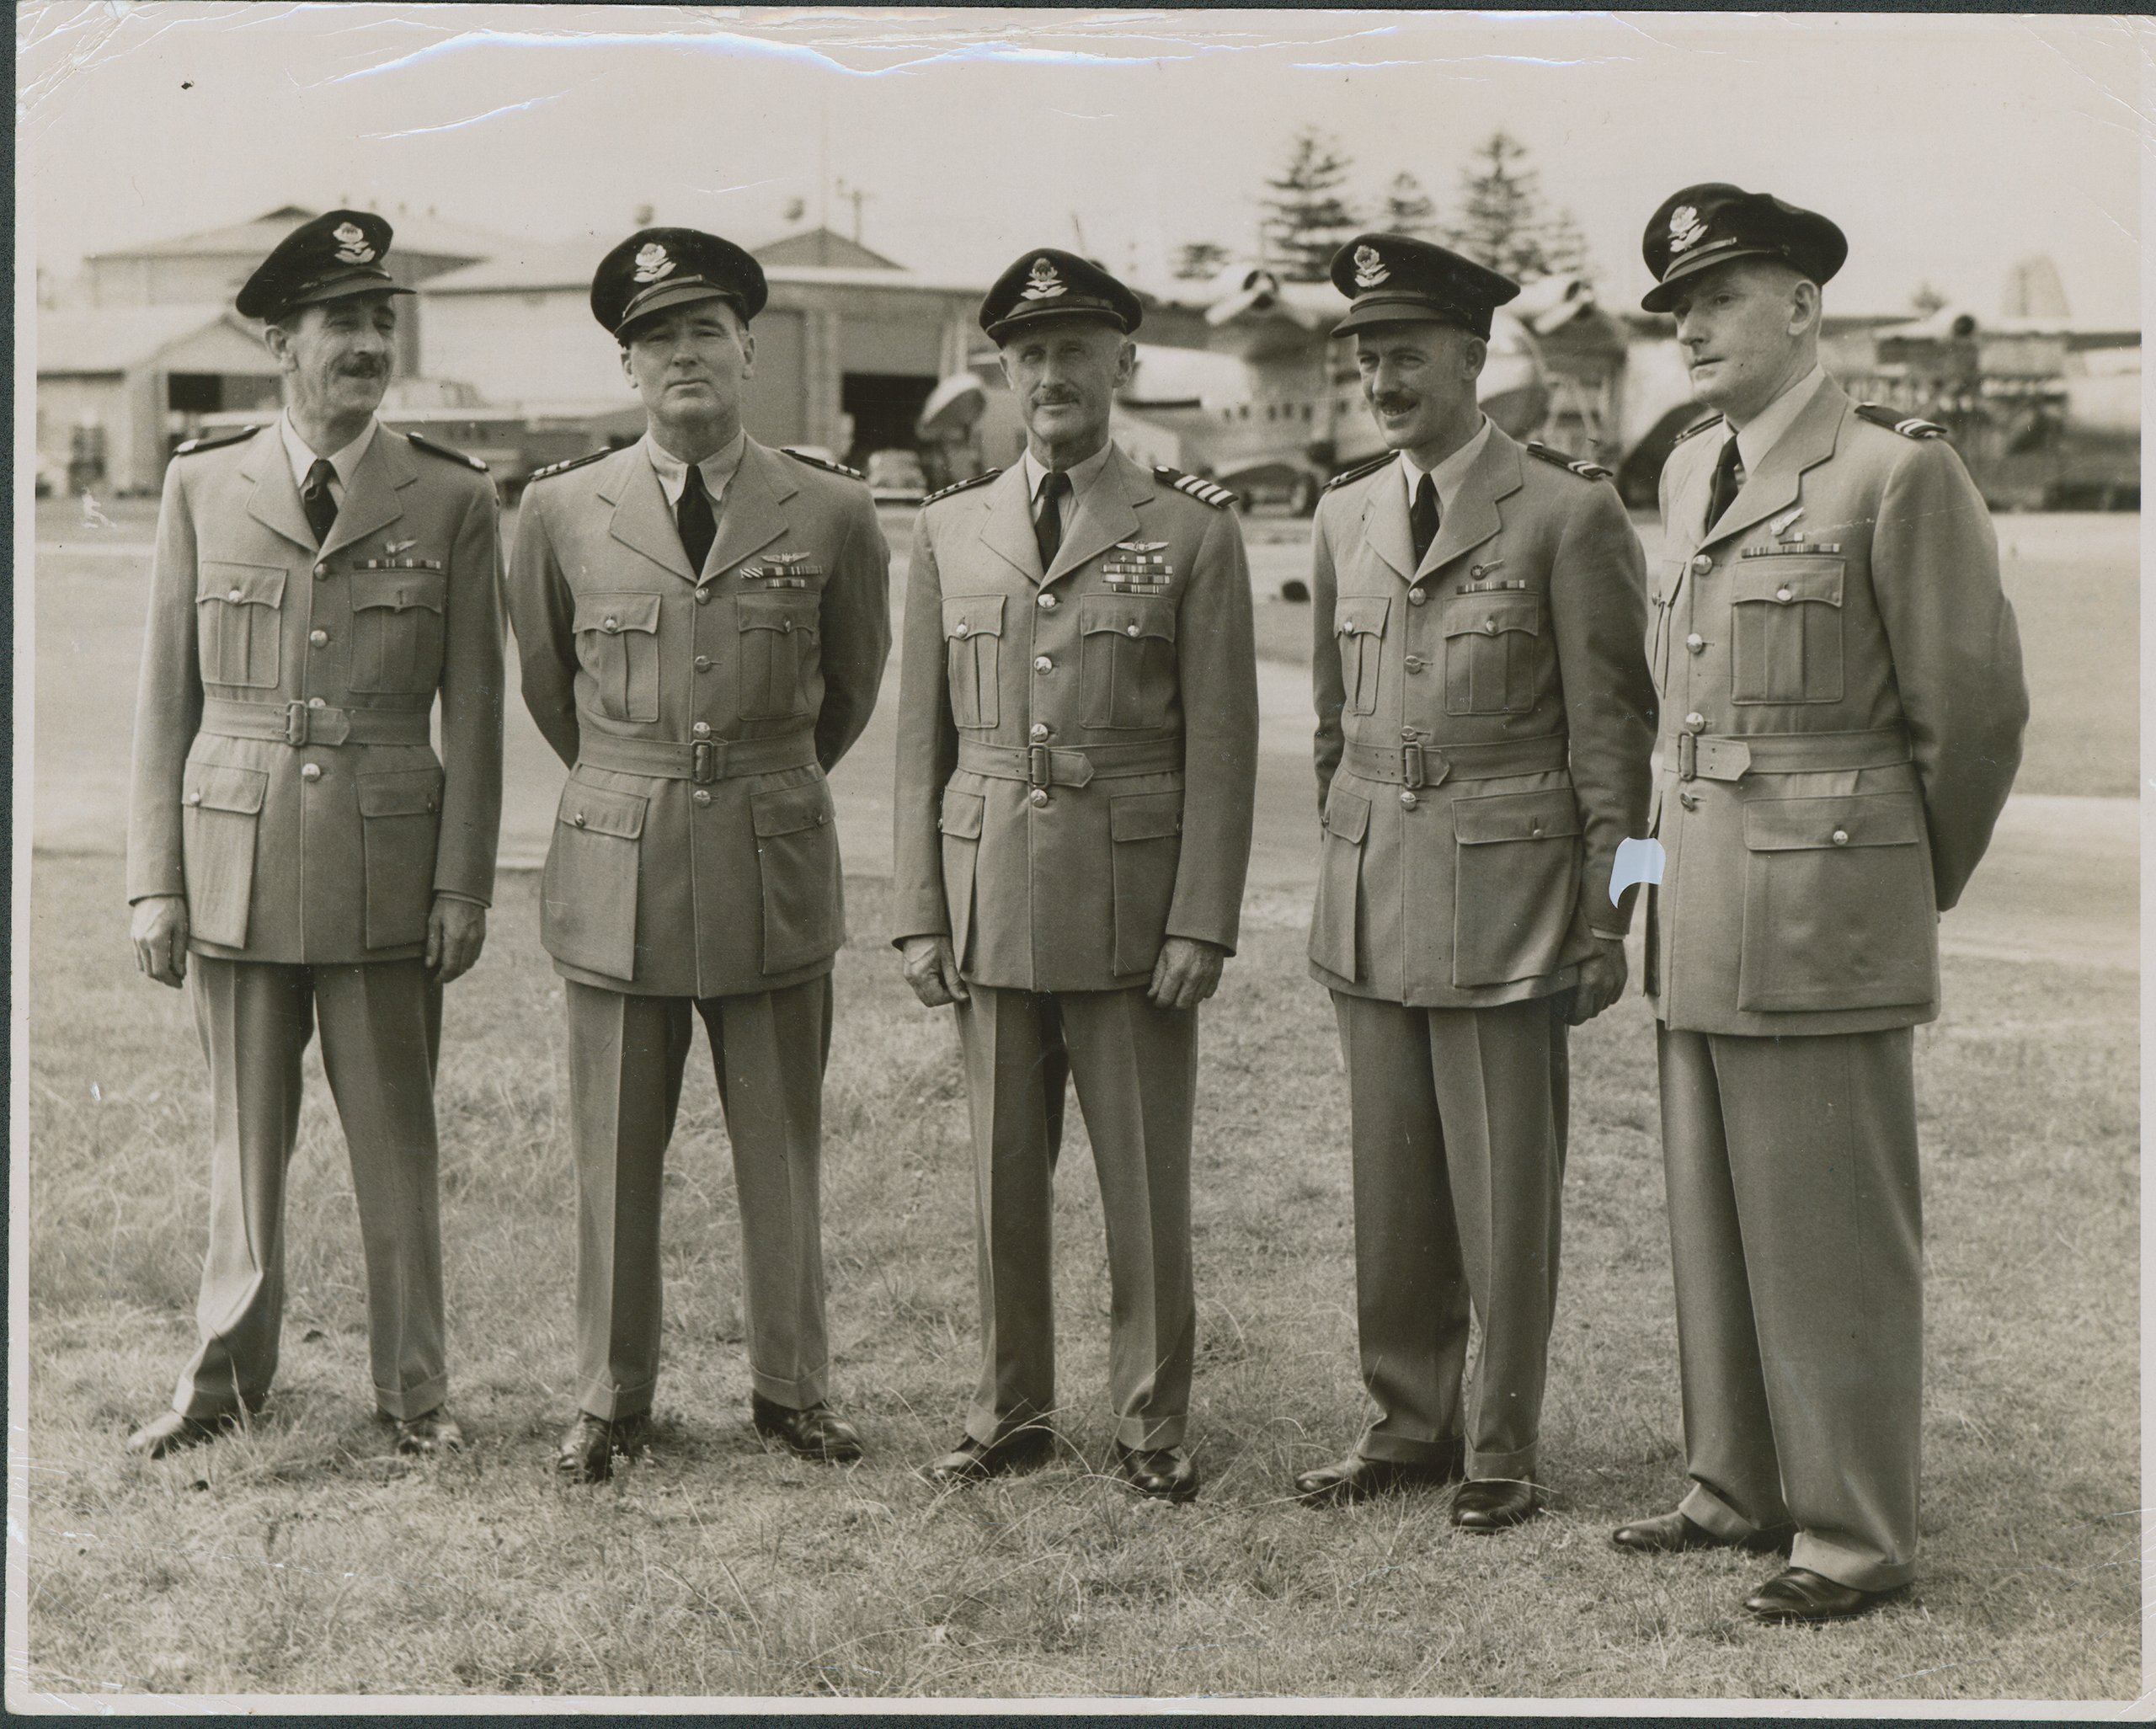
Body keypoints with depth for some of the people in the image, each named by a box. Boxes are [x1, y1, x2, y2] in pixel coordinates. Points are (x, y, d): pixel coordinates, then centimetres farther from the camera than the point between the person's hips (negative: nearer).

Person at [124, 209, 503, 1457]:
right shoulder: (203, 487, 5)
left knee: (397, 1134, 6)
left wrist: (465, 882, -3)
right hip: (236, 857, 1)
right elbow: (167, 696, 6)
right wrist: (156, 880, 1)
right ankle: (231, 1375, 25)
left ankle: (415, 1387, 19)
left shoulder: (455, 500, 1)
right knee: (248, 1130, 11)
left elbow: (475, 709, 2)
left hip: (389, 863, -1)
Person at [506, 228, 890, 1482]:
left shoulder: (832, 512, 1)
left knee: (783, 1149, 7)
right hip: (617, 865, 0)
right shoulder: (563, 511, 2)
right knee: (616, 1156, 5)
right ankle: (612, 1401, 18)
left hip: (777, 870, 0)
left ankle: (793, 1389, 21)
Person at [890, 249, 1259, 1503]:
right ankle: (1013, 1410, 22)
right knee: (1004, 1174, 9)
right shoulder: (952, 530, 10)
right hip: (992, 902, 3)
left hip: (1135, 900, -3)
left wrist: (1201, 922, -10)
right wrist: (920, 914, 4)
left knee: (1146, 1178, 3)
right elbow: (924, 739, 10)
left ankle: (1155, 1423, 16)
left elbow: (1222, 744, -3)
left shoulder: (1194, 531, 0)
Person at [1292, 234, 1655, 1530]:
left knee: (1504, 1186, 1)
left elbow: (1612, 731, -5)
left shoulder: (1568, 513, -6)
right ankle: (1409, 1424, 23)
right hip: (1371, 898, 5)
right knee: (1392, 1183, 11)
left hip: (1506, 893, -5)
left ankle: (1502, 1448, 13)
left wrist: (1605, 916, -7)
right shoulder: (1345, 516, 12)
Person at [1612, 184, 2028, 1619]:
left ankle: (1858, 1535, 8)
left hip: (1828, 910, -8)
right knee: (1716, 1220, 15)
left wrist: (1917, 887, 4)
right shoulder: (1691, 474, 14)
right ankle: (1743, 1488, 28)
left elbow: (1976, 706, -7)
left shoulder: (1898, 475, -10)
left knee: (1835, 1233, -2)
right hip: (1702, 909, 8)